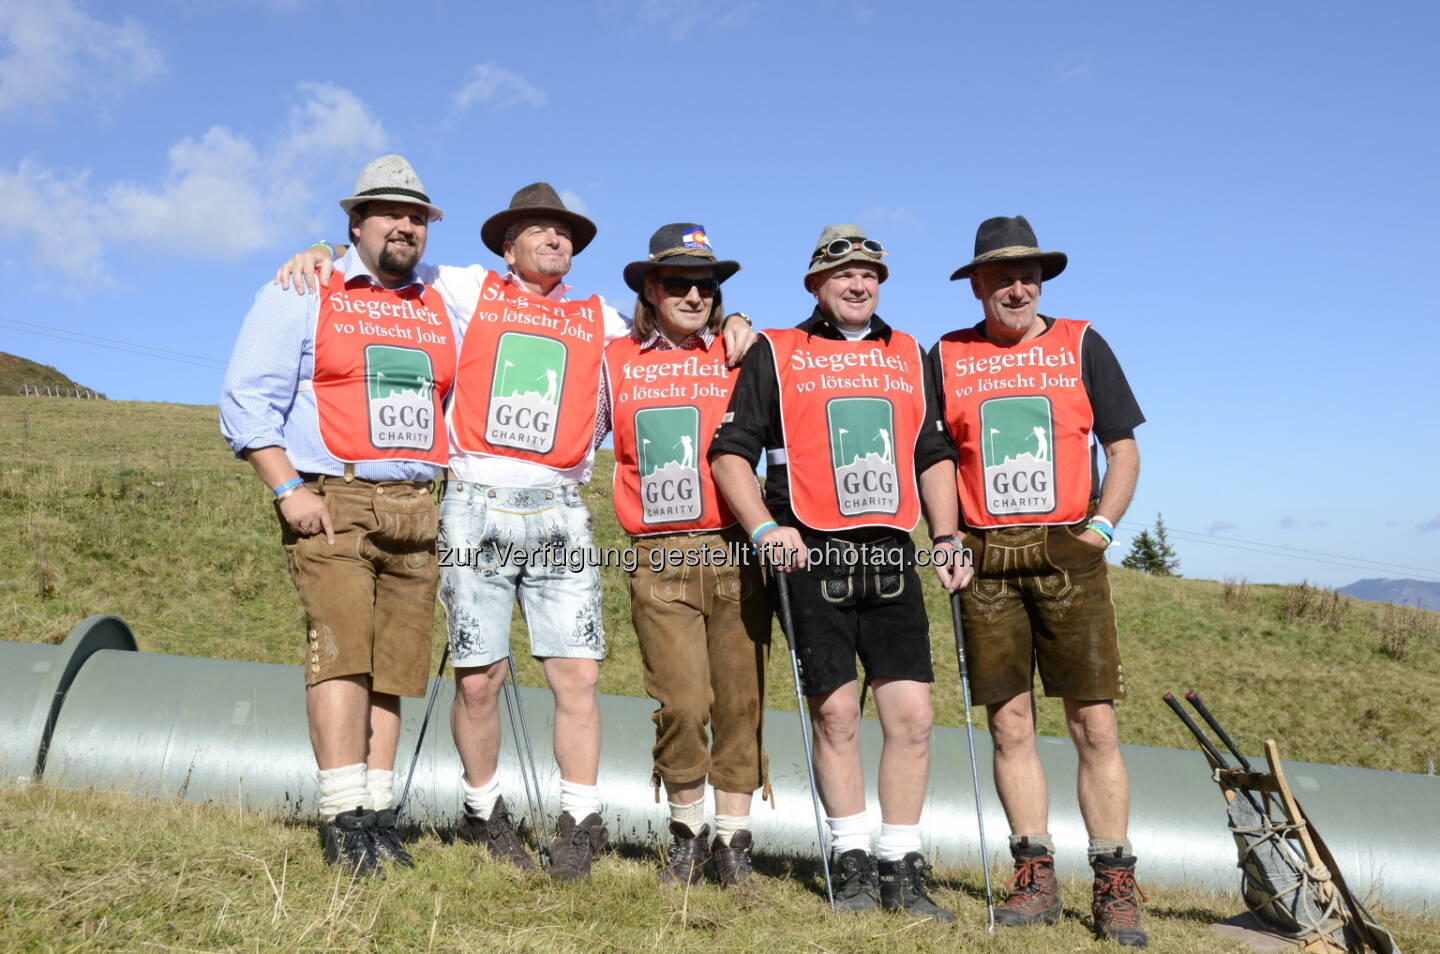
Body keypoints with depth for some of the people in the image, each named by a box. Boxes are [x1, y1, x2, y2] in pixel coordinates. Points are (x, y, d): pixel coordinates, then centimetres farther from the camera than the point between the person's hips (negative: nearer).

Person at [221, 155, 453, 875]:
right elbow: (247, 401, 0)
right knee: (342, 648, -14)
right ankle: (344, 820, -9)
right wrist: (289, 489, -10)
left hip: (416, 509, 4)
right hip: (331, 503, -4)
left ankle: (378, 813, 8)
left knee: (396, 662, 1)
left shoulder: (443, 310, 19)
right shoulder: (301, 296, 6)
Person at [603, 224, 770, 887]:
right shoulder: (614, 361, 12)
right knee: (681, 703, -7)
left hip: (734, 552, 1)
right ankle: (686, 832, 17)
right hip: (659, 559, -1)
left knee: (740, 701, 2)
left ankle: (733, 839, 17)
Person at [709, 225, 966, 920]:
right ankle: (852, 865, 14)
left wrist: (946, 535, 10)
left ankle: (902, 870, 13)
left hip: (891, 556, 4)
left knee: (911, 714, 0)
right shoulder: (776, 353, 6)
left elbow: (933, 452, 21)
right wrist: (764, 527, -11)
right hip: (812, 554, -3)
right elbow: (731, 450, 2)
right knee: (835, 711, -1)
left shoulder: (908, 356, 18)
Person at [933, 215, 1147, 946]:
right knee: (1009, 725, 2)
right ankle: (1034, 875, 12)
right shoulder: (946, 357, 12)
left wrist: (1101, 525, -3)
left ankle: (1114, 884, 6)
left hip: (1068, 552, -1)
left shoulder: (1081, 345, 10)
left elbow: (1123, 448, 10)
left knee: (1095, 725, -3)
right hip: (986, 559, 1)